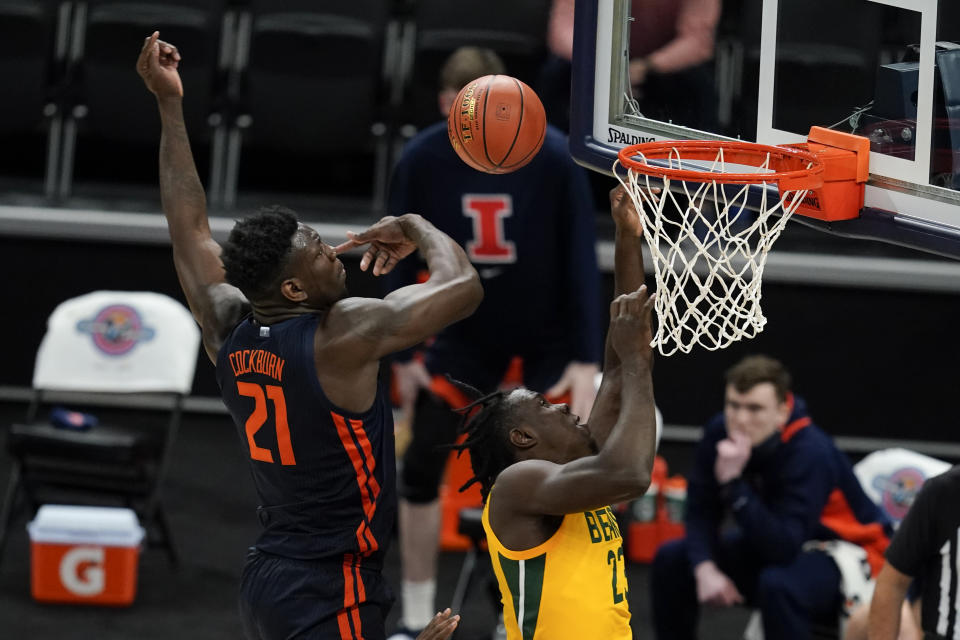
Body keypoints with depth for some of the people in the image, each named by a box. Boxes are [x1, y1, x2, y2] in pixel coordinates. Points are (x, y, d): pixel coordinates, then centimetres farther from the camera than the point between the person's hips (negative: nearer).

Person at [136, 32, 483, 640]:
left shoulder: (228, 331, 4)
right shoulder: (341, 336, -18)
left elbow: (189, 227, 17)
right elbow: (462, 288, -15)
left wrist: (170, 106, 20)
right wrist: (416, 229, 4)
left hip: (267, 580, 9)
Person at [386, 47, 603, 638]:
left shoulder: (553, 158, -22)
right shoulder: (423, 161, -17)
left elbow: (582, 260, -18)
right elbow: (403, 260, -6)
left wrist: (587, 360, -21)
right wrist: (403, 356, -4)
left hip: (550, 335, -2)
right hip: (466, 331, 2)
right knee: (420, 468, 1)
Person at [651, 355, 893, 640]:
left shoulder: (811, 453, -31)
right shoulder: (720, 433, -13)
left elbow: (782, 547, -37)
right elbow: (701, 513, -7)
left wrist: (733, 481, -42)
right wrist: (706, 569, -25)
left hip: (845, 552, -7)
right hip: (775, 542, 7)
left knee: (779, 583, -37)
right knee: (671, 559, -3)